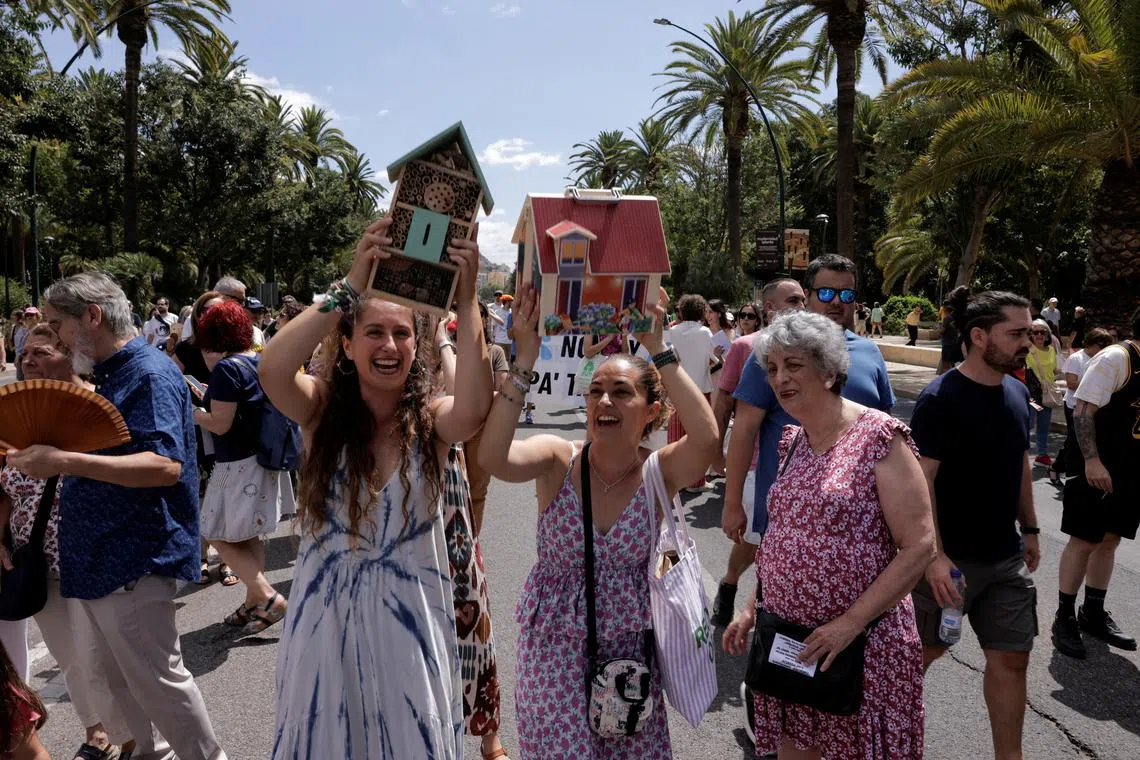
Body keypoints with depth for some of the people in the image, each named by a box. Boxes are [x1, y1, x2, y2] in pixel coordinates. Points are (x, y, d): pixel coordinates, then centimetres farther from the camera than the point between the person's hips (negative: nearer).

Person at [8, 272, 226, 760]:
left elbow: (164, 466, -28)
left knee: (156, 679, 1)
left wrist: (66, 462, -33)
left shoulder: (151, 373, -16)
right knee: (103, 677, 20)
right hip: (98, 558, 10)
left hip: (133, 560, -10)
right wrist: (46, 455, 11)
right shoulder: (106, 376, 14)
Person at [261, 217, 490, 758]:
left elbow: (474, 408, -32)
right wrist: (350, 286, -31)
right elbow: (272, 371, -28)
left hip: (409, 618, 0)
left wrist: (466, 299, -34)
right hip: (326, 616, 1)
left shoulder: (433, 421, -8)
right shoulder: (324, 410, -6)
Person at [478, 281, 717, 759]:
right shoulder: (559, 461, -13)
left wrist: (657, 349, -33)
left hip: (630, 644, 2)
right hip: (555, 644, -1)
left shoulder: (658, 472, -11)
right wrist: (525, 359, -37)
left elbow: (707, 437, -33)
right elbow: (492, 457, -34)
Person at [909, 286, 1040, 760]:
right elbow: (920, 481, -22)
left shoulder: (1017, 393, 4)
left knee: (1011, 658, 12)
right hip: (951, 557, -6)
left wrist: (1029, 529, 17)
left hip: (1006, 557, 7)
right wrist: (934, 555, -27)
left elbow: (1020, 465, 16)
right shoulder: (940, 398, -19)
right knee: (925, 650, 9)